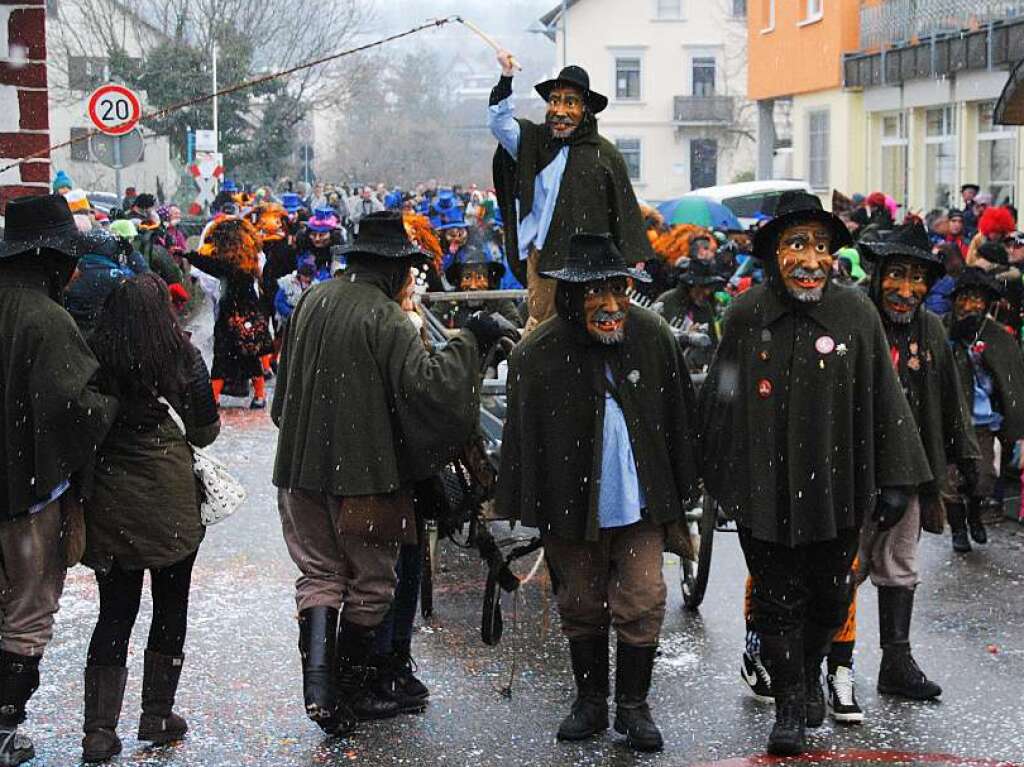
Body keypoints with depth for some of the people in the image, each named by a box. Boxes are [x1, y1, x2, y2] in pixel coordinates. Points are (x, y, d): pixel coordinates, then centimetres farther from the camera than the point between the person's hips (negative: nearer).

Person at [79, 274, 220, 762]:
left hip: (107, 501, 2)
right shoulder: (184, 358, -9)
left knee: (115, 611, 8)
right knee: (171, 606, 14)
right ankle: (157, 716, 20)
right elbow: (205, 432, -1)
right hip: (171, 500, -2)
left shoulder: (92, 356, -6)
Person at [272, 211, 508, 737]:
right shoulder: (386, 319, -15)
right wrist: (468, 343, -15)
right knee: (370, 581, 10)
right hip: (364, 475, -6)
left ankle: (318, 680, -4)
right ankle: (352, 692, 19)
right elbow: (424, 385, -25)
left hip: (303, 467, 6)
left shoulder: (314, 300, 7)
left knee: (319, 573, 13)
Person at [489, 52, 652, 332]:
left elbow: (625, 208, 6)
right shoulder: (534, 140, 11)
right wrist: (506, 79, -18)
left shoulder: (605, 154, 5)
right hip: (543, 254, 2)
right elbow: (500, 123, -4)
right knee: (540, 323, 0)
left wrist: (634, 257, 3)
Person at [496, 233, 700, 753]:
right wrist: (525, 513, -8)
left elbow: (679, 417, 4)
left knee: (641, 606, 1)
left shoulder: (652, 335, -6)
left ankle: (634, 706, 19)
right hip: (572, 507, -1)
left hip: (640, 504, 1)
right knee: (582, 607, 13)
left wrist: (682, 491, 6)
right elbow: (522, 437, -8)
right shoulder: (537, 356, -13)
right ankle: (590, 700, 32)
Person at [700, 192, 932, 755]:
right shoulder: (746, 315, -3)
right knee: (777, 600, 5)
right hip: (763, 489, 0)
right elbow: (718, 400, 6)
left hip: (836, 490, 1)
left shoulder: (856, 314, -5)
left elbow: (884, 402, -1)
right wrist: (717, 477, 8)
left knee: (829, 598, 15)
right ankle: (788, 705, 18)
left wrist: (893, 482, -2)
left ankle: (811, 673, 42)